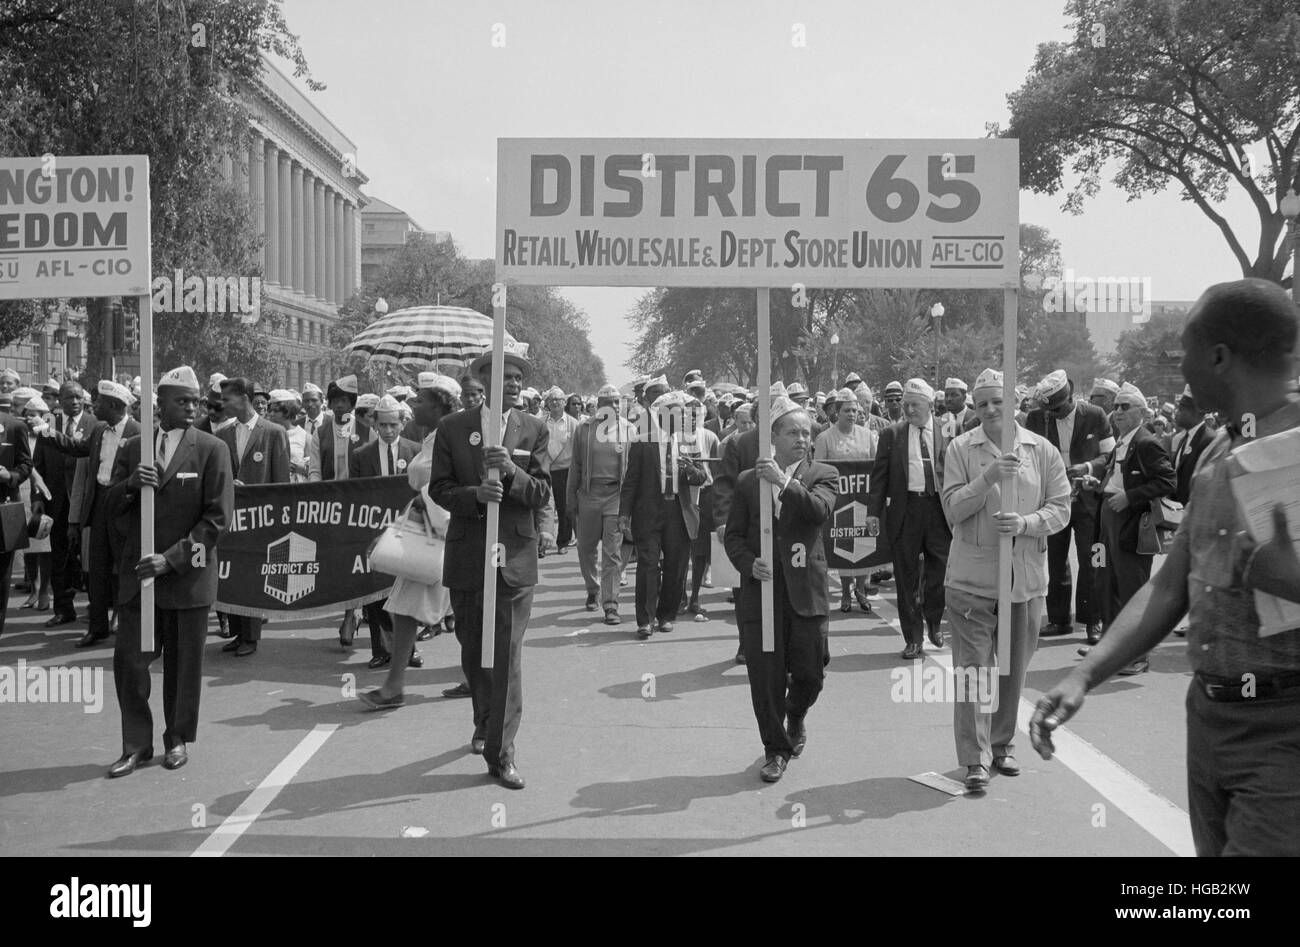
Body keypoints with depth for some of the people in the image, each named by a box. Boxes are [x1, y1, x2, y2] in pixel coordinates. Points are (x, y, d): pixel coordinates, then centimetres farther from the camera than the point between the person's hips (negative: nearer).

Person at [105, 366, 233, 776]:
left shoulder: (212, 450, -3)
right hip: (137, 573, 3)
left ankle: (178, 740, 24)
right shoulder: (132, 447, 8)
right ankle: (137, 745, 13)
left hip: (187, 575, -2)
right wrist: (130, 483, -13)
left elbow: (218, 517, -8)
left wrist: (172, 558, -15)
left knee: (183, 664, 7)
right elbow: (113, 507, 9)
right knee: (128, 660, 0)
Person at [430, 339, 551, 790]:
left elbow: (542, 494, -3)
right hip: (466, 554, 2)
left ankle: (500, 752, -4)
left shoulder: (533, 429, 2)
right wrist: (475, 494, -19)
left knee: (506, 655, -7)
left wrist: (511, 472, -22)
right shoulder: (452, 428, 3)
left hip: (514, 555, -1)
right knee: (472, 650, 15)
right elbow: (439, 489, 0)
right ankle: (485, 724, 39)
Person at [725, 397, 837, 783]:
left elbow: (819, 510, -15)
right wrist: (749, 564, -9)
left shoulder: (821, 475, 5)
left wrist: (784, 481, -22)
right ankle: (776, 749, 17)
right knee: (766, 676, 1)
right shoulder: (748, 481, 8)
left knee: (809, 672, 4)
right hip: (761, 589, 0)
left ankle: (795, 717, 37)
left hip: (805, 591, 0)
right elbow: (733, 534, 8)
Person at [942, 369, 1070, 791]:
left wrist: (1024, 524, -16)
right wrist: (988, 477, -22)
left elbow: (1060, 508, 2)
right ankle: (975, 759, -2)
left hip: (1026, 574, 2)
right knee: (973, 666, -6)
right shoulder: (961, 449, -1)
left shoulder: (1041, 450, 3)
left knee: (1014, 666, 13)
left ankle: (1002, 744, 31)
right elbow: (952, 508, -8)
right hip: (972, 575, -2)